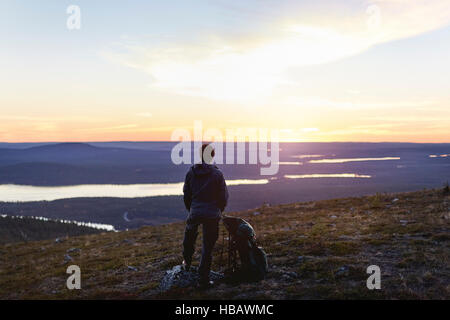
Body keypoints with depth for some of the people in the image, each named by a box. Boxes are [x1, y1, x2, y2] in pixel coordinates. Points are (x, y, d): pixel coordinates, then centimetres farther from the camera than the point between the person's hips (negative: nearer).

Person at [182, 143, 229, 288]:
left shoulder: (191, 172, -2)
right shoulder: (217, 174, -10)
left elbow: (186, 194, 6)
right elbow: (224, 196, -5)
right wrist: (219, 211, 13)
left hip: (195, 213, 3)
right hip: (212, 215, -3)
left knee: (189, 234, 33)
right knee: (208, 247, 5)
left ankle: (187, 262, 44)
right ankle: (203, 279, 8)